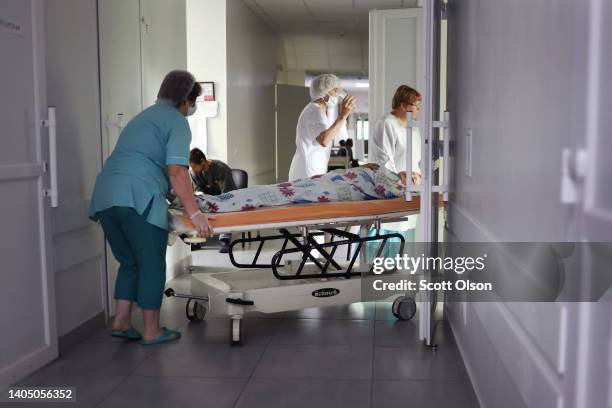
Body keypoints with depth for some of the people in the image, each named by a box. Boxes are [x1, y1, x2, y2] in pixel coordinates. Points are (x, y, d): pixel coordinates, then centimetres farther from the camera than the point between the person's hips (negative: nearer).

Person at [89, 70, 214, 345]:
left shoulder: (143, 116, 29)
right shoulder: (177, 121, 2)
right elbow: (176, 170, -12)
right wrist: (194, 213, -15)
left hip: (104, 196, 8)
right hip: (137, 198, -8)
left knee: (129, 262, 19)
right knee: (152, 264, 4)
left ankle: (121, 322, 21)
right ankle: (152, 331, 11)